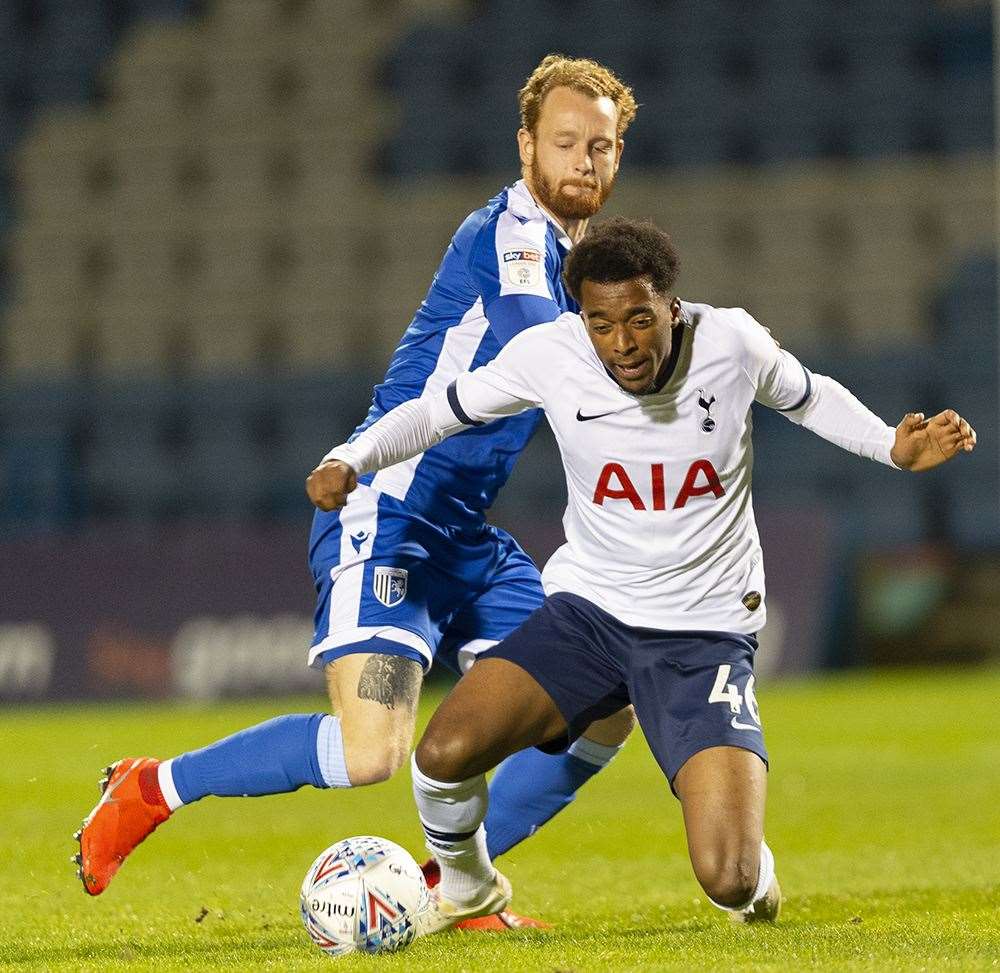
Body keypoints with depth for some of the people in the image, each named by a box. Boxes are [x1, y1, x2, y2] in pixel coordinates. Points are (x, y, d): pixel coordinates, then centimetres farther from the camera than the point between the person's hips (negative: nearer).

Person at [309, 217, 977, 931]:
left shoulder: (731, 342, -12)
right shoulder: (548, 355, -11)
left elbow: (807, 397, 10)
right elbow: (438, 411, 4)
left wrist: (894, 447, -5)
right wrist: (351, 459, -12)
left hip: (706, 632, -1)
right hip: (587, 610, 2)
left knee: (729, 880, -20)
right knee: (445, 753, -24)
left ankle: (750, 873, 22)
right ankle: (467, 888, 11)